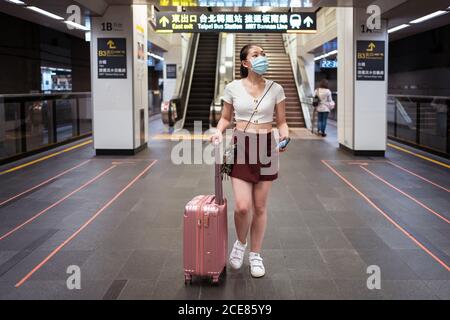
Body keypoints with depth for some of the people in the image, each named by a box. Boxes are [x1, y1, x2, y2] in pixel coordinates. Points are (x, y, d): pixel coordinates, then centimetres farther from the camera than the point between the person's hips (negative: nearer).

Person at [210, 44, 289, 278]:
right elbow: (225, 118, 9)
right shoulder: (233, 88, -1)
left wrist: (285, 136, -15)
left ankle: (255, 255, 25)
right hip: (240, 146, -1)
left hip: (266, 147, 1)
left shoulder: (275, 89, 0)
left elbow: (281, 121, 6)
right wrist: (219, 132, -11)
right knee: (242, 207, -10)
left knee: (260, 207, 7)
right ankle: (240, 243, 23)